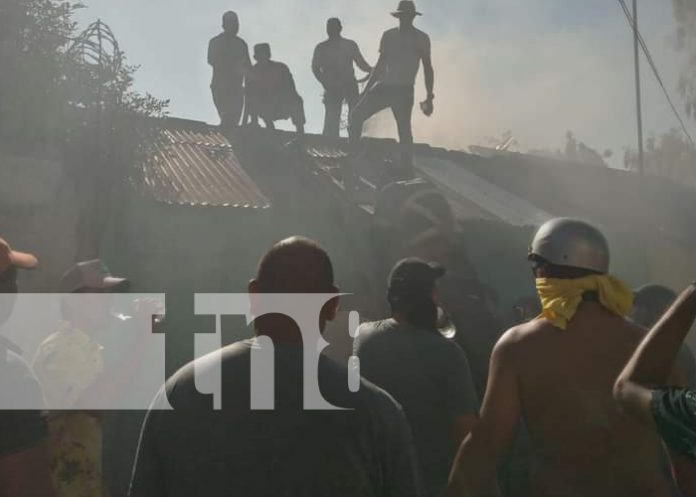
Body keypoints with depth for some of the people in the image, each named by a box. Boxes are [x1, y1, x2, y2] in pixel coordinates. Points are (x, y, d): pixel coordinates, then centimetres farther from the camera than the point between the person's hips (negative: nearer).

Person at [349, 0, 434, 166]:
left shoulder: (421, 39, 1)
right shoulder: (389, 35, 11)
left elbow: (427, 68, 3)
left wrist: (429, 97, -5)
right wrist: (366, 90, 14)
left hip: (404, 91, -4)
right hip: (384, 86, 4)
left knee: (404, 130, -8)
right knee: (356, 115, -6)